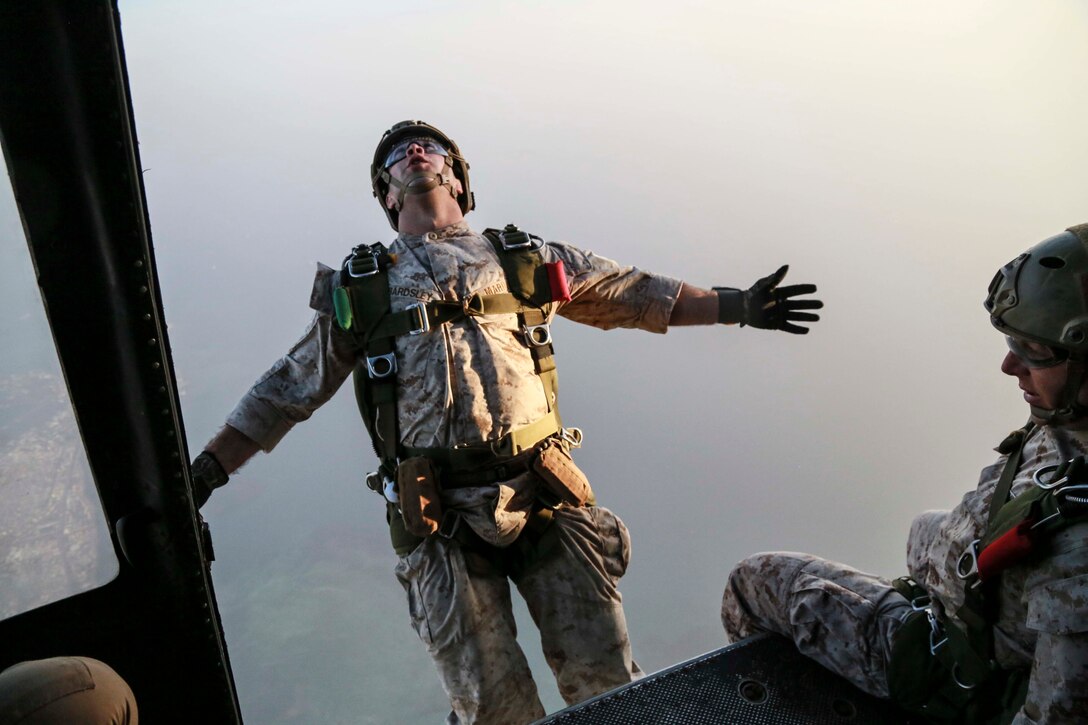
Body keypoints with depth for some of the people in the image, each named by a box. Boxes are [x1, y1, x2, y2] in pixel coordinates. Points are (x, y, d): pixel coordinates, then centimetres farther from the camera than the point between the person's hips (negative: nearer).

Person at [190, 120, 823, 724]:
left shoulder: (525, 259, 15)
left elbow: (632, 292, 19)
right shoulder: (359, 288, 14)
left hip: (546, 497, 1)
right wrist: (206, 471, 13)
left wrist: (736, 305, 16)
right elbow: (287, 389, 18)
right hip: (442, 519, -1)